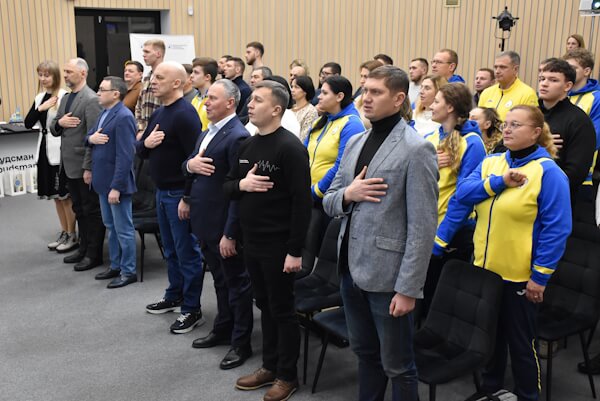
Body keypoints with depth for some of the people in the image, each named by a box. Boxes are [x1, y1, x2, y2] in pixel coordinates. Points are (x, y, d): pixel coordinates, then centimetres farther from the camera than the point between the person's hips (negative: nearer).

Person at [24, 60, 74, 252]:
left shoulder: (65, 96, -13)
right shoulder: (39, 98, 10)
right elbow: (28, 123, 4)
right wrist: (40, 108, -11)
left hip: (61, 151, -8)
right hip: (45, 149, 8)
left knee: (66, 195, 1)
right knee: (55, 195, 15)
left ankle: (73, 236, 13)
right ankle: (64, 233, 26)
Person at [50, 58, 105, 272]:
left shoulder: (91, 100, -14)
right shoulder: (65, 98, 13)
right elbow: (53, 129, 17)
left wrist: (88, 168, -21)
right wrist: (59, 122, -7)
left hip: (84, 166, -9)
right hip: (69, 165, 9)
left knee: (92, 210, 2)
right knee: (79, 210, 17)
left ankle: (94, 254, 11)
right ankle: (84, 248, 28)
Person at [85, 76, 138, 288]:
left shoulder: (124, 117, -19)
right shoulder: (104, 113, 11)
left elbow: (125, 156, -23)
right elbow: (90, 137, 18)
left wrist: (116, 187, -25)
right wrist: (91, 138, -7)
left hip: (116, 182, -10)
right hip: (104, 180, 10)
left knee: (123, 229, 2)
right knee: (111, 226, 19)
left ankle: (128, 271, 13)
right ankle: (115, 266, 31)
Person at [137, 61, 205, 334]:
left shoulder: (185, 114, -17)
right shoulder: (158, 114, 11)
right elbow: (140, 151, 16)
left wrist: (187, 198, -22)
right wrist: (145, 143, -8)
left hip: (180, 194, -9)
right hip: (162, 192, 9)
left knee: (186, 252, 1)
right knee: (170, 249, 20)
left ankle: (192, 310, 11)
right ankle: (174, 296, 35)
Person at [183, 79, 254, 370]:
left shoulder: (237, 137, -19)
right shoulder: (207, 132, 11)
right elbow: (189, 166, 16)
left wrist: (230, 233, -23)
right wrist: (189, 164, -9)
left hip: (225, 226, -9)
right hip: (205, 222, 9)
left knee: (237, 283, 6)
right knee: (220, 280, 22)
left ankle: (241, 343, 19)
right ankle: (222, 329, 38)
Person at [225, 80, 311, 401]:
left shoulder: (289, 147, -15)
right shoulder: (247, 145, 9)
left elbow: (302, 201, -18)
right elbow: (227, 186, 15)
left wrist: (295, 250, -20)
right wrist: (241, 184, -10)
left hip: (278, 245, -7)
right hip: (252, 242, 7)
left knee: (282, 309, 6)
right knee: (265, 306, 18)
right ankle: (269, 366, 32)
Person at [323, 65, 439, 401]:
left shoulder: (416, 149, -13)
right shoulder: (355, 142, 10)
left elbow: (422, 226, -15)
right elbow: (329, 202, 13)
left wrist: (408, 288, -18)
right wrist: (348, 193, -10)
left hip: (387, 275, -7)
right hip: (351, 268, 7)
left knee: (397, 365, 9)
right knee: (365, 353, 23)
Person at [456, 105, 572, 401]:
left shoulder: (548, 172, -13)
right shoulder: (490, 163, 5)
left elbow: (556, 229, -16)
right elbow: (462, 193, -7)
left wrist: (540, 276, -17)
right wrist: (499, 182, -20)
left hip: (520, 275, -6)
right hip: (484, 269, 6)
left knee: (520, 342, 10)